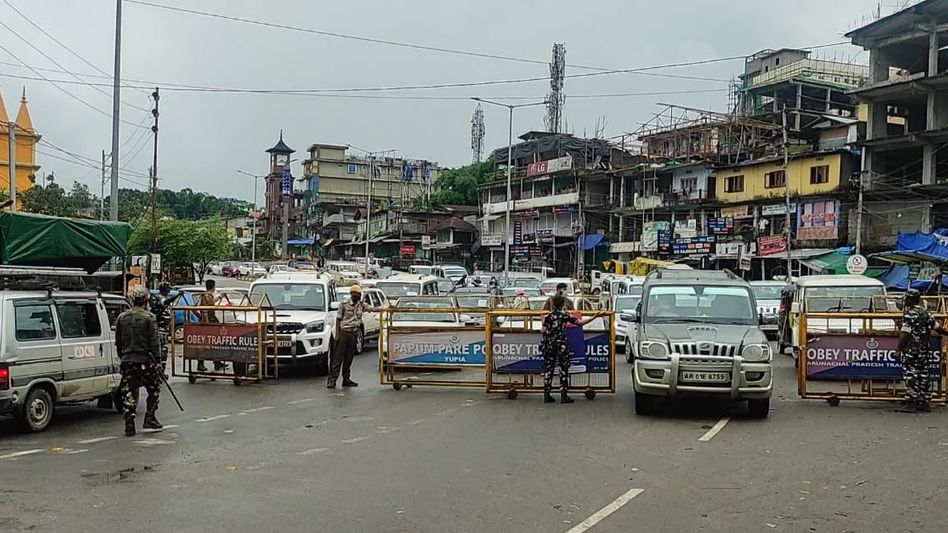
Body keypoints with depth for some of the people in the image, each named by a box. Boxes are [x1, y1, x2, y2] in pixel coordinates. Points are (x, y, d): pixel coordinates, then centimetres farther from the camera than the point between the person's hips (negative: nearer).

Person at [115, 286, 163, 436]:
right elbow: (154, 342, -10)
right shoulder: (148, 318, -8)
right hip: (145, 360, -4)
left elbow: (118, 342, 14)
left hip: (127, 361, 4)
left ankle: (129, 425, 0)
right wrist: (157, 361, -7)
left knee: (129, 392, 5)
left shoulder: (122, 318, 7)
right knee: (154, 388, 14)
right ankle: (149, 419, 13)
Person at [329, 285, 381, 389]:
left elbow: (373, 309, 0)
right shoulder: (344, 305, -4)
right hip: (344, 332, -5)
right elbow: (338, 319, -2)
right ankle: (332, 380, -5)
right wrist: (337, 334, -8)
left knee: (349, 358, 9)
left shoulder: (361, 305, 7)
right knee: (338, 358, -5)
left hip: (354, 333, 5)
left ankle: (346, 379, 14)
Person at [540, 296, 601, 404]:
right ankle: (564, 396, 2)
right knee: (563, 370, 3)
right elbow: (580, 323, -5)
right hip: (561, 345, -2)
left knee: (548, 369, 8)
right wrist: (594, 317, -1)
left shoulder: (548, 316, 1)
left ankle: (547, 395, 8)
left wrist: (544, 322, 17)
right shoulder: (566, 315, -3)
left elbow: (543, 331, -2)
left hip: (549, 345, 2)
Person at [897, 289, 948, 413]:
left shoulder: (910, 314, -13)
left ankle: (911, 403, -8)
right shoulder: (925, 312, 11)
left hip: (911, 349, -8)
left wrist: (899, 350, -16)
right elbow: (937, 327, 18)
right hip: (925, 350, 8)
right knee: (923, 374, 11)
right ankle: (925, 402, 16)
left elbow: (904, 334, -18)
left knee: (911, 375, -6)